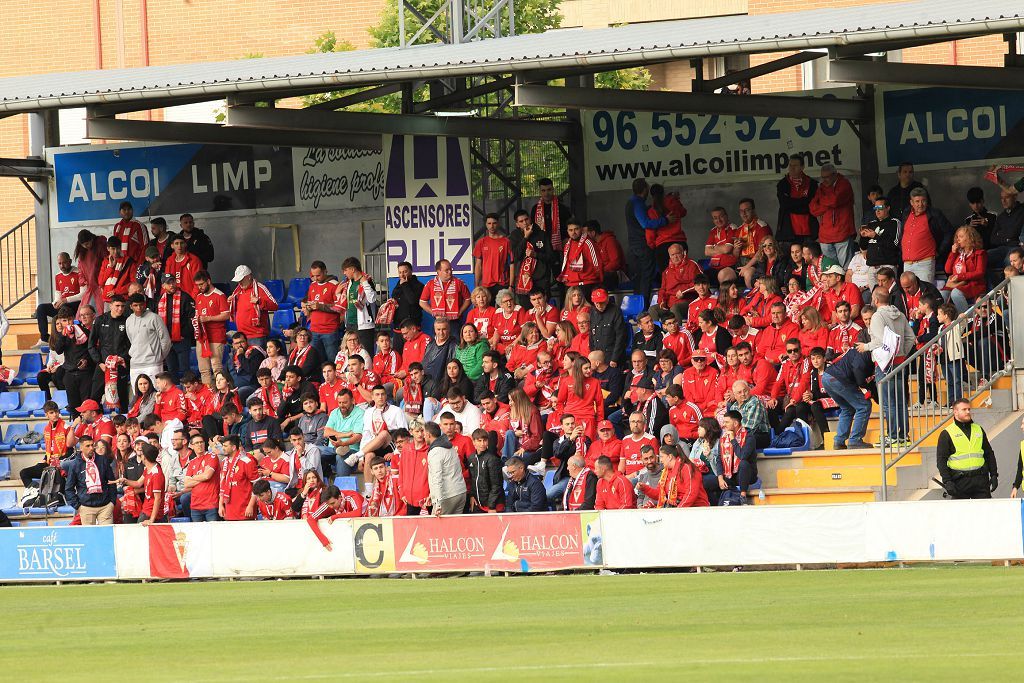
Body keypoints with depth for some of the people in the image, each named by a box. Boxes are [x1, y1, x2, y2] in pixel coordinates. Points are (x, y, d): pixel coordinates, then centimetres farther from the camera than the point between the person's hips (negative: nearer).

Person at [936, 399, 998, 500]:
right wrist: (947, 482, -12)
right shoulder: (946, 434, 2)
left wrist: (994, 475, 11)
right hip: (960, 482, -3)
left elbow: (989, 454, 20)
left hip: (980, 479, 3)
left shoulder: (979, 430, 15)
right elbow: (941, 460, -2)